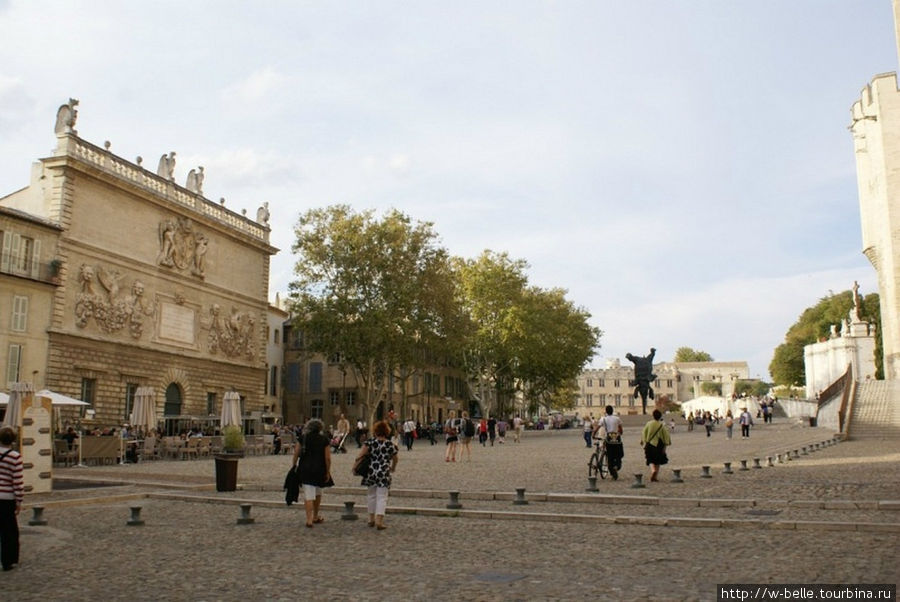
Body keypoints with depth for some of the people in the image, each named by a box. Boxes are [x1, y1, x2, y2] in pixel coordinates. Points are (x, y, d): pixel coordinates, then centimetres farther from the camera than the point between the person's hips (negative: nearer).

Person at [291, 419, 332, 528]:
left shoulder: (302, 438, 0)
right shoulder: (324, 439, -3)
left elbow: (296, 454, -2)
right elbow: (328, 458, -6)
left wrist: (294, 465, 10)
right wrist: (328, 472, 2)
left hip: (305, 470, 0)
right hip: (319, 470, 1)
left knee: (308, 495, -3)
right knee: (317, 493, 21)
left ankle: (309, 519, -14)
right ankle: (315, 517, 32)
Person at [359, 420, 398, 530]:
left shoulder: (370, 442, -3)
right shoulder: (390, 445, -1)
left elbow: (361, 454, -13)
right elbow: (395, 459, 12)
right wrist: (393, 468, 31)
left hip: (370, 472, 2)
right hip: (384, 474, -2)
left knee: (371, 495, 17)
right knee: (382, 497, 1)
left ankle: (371, 519, 27)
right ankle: (379, 521, -8)